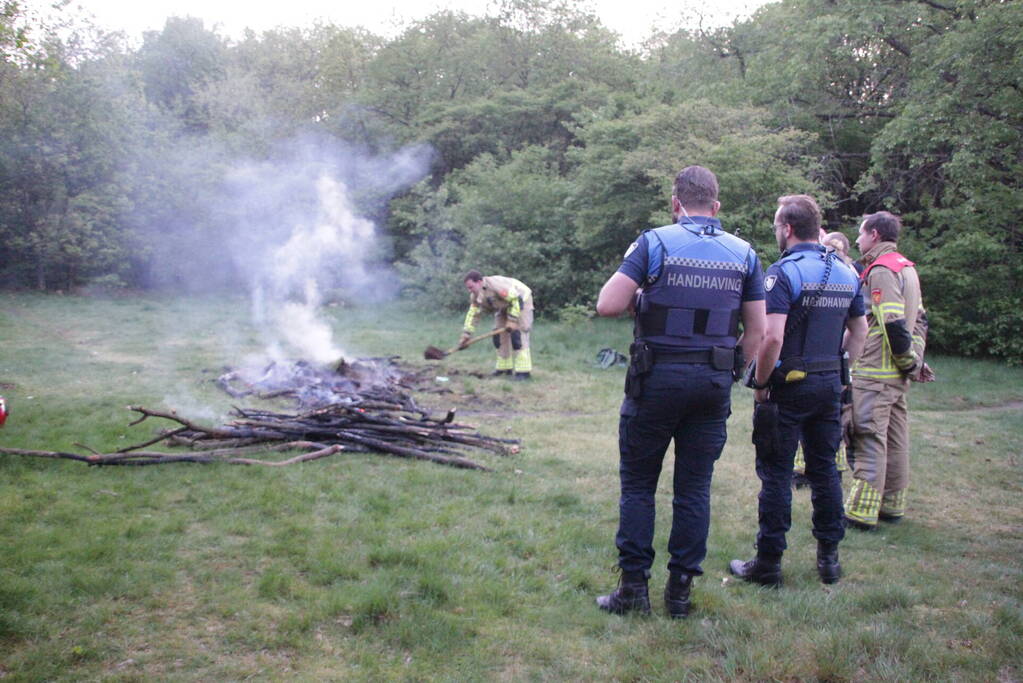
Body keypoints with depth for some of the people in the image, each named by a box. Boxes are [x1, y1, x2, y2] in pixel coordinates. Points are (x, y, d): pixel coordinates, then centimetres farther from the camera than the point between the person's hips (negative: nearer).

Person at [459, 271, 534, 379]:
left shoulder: (496, 284, -36)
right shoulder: (475, 296, -11)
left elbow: (515, 299, -32)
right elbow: (473, 314, -7)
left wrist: (512, 321, -31)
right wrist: (465, 335, -14)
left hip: (521, 301, -8)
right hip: (505, 306, 8)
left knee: (517, 333, -18)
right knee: (499, 334, 5)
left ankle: (523, 370, -21)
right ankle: (504, 367, 16)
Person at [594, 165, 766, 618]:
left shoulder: (655, 243, -6)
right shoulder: (744, 253, 6)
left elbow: (607, 305, -13)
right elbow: (757, 331, 6)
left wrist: (639, 296, 7)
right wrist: (729, 374, 16)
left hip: (657, 377, -3)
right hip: (714, 384, 3)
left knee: (638, 483, 8)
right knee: (694, 488, 11)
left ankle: (634, 587, 10)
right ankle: (681, 589, 17)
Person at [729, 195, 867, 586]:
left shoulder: (784, 272, -15)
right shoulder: (846, 273, 8)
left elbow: (772, 338, -23)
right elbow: (859, 330, 15)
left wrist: (760, 384, -12)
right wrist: (837, 367, 19)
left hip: (790, 385, -7)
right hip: (831, 385, 7)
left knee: (776, 473, 1)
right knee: (825, 469, 14)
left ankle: (769, 562, 8)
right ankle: (829, 557, 22)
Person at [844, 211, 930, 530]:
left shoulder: (881, 270, -15)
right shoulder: (907, 268, 16)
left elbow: (894, 324, -22)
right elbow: (920, 318, 19)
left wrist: (909, 362, -13)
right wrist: (914, 359, 16)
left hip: (875, 372, -10)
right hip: (899, 374, 10)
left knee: (869, 440, -7)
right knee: (895, 438, 14)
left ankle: (862, 512, -4)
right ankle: (892, 505, 23)